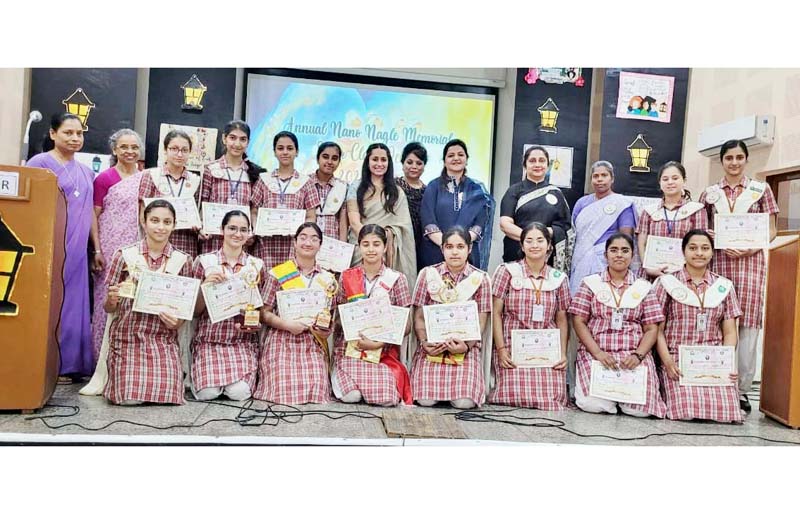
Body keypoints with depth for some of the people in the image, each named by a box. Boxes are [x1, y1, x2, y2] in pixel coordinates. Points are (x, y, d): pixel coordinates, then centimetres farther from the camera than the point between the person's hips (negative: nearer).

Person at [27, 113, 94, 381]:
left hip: (77, 250, 6)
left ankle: (69, 364, 16)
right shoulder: (40, 163, -1)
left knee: (73, 305, 8)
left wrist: (97, 248, 12)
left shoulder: (86, 172, 18)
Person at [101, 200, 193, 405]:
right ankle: (121, 376, 19)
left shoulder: (182, 260, 2)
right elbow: (109, 308, 3)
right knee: (131, 397, -15)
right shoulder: (124, 255, -2)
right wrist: (112, 300, -20)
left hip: (164, 339, 1)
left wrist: (177, 322, -13)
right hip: (128, 338, -1)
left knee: (167, 393, -17)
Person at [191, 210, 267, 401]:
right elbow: (195, 311, 2)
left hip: (243, 341, 1)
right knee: (208, 393, -20)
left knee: (240, 392, -21)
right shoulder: (204, 261, 0)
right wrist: (206, 284, -15)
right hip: (209, 340, 0)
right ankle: (202, 375, 13)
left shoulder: (257, 265, 4)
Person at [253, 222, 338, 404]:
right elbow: (264, 313, 2)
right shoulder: (277, 274, 2)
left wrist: (326, 330, -6)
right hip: (282, 342, -2)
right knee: (283, 391, -16)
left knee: (317, 391, -17)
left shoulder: (327, 279, 11)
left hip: (313, 344, 2)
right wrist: (287, 324, -14)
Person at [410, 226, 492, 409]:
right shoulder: (428, 274, 7)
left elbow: (480, 322, 3)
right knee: (426, 399, -20)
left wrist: (466, 345, -15)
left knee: (464, 401, -20)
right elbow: (419, 317, 8)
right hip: (432, 347, 0)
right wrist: (424, 342, -11)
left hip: (466, 347, 0)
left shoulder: (480, 279, 5)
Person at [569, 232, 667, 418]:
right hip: (595, 353, -1)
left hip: (633, 356, 2)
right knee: (593, 404, -23)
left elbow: (651, 328, 8)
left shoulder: (643, 287, 11)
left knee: (640, 408, -19)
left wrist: (638, 355, -10)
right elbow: (579, 322, 1)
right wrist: (598, 353, -11)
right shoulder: (591, 283, 6)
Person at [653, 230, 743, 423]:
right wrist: (668, 362, -11)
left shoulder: (724, 286, 14)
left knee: (726, 408, -21)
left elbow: (729, 333, 13)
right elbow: (657, 329, 2)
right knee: (686, 409, -24)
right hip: (678, 361, -2)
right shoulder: (667, 282, 5)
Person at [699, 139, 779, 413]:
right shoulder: (710, 193, 12)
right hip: (718, 260, 1)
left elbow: (771, 230, 7)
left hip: (750, 261, -1)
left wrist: (751, 248, -10)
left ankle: (742, 389, 4)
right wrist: (710, 238, -9)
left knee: (747, 324, -3)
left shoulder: (761, 190, 9)